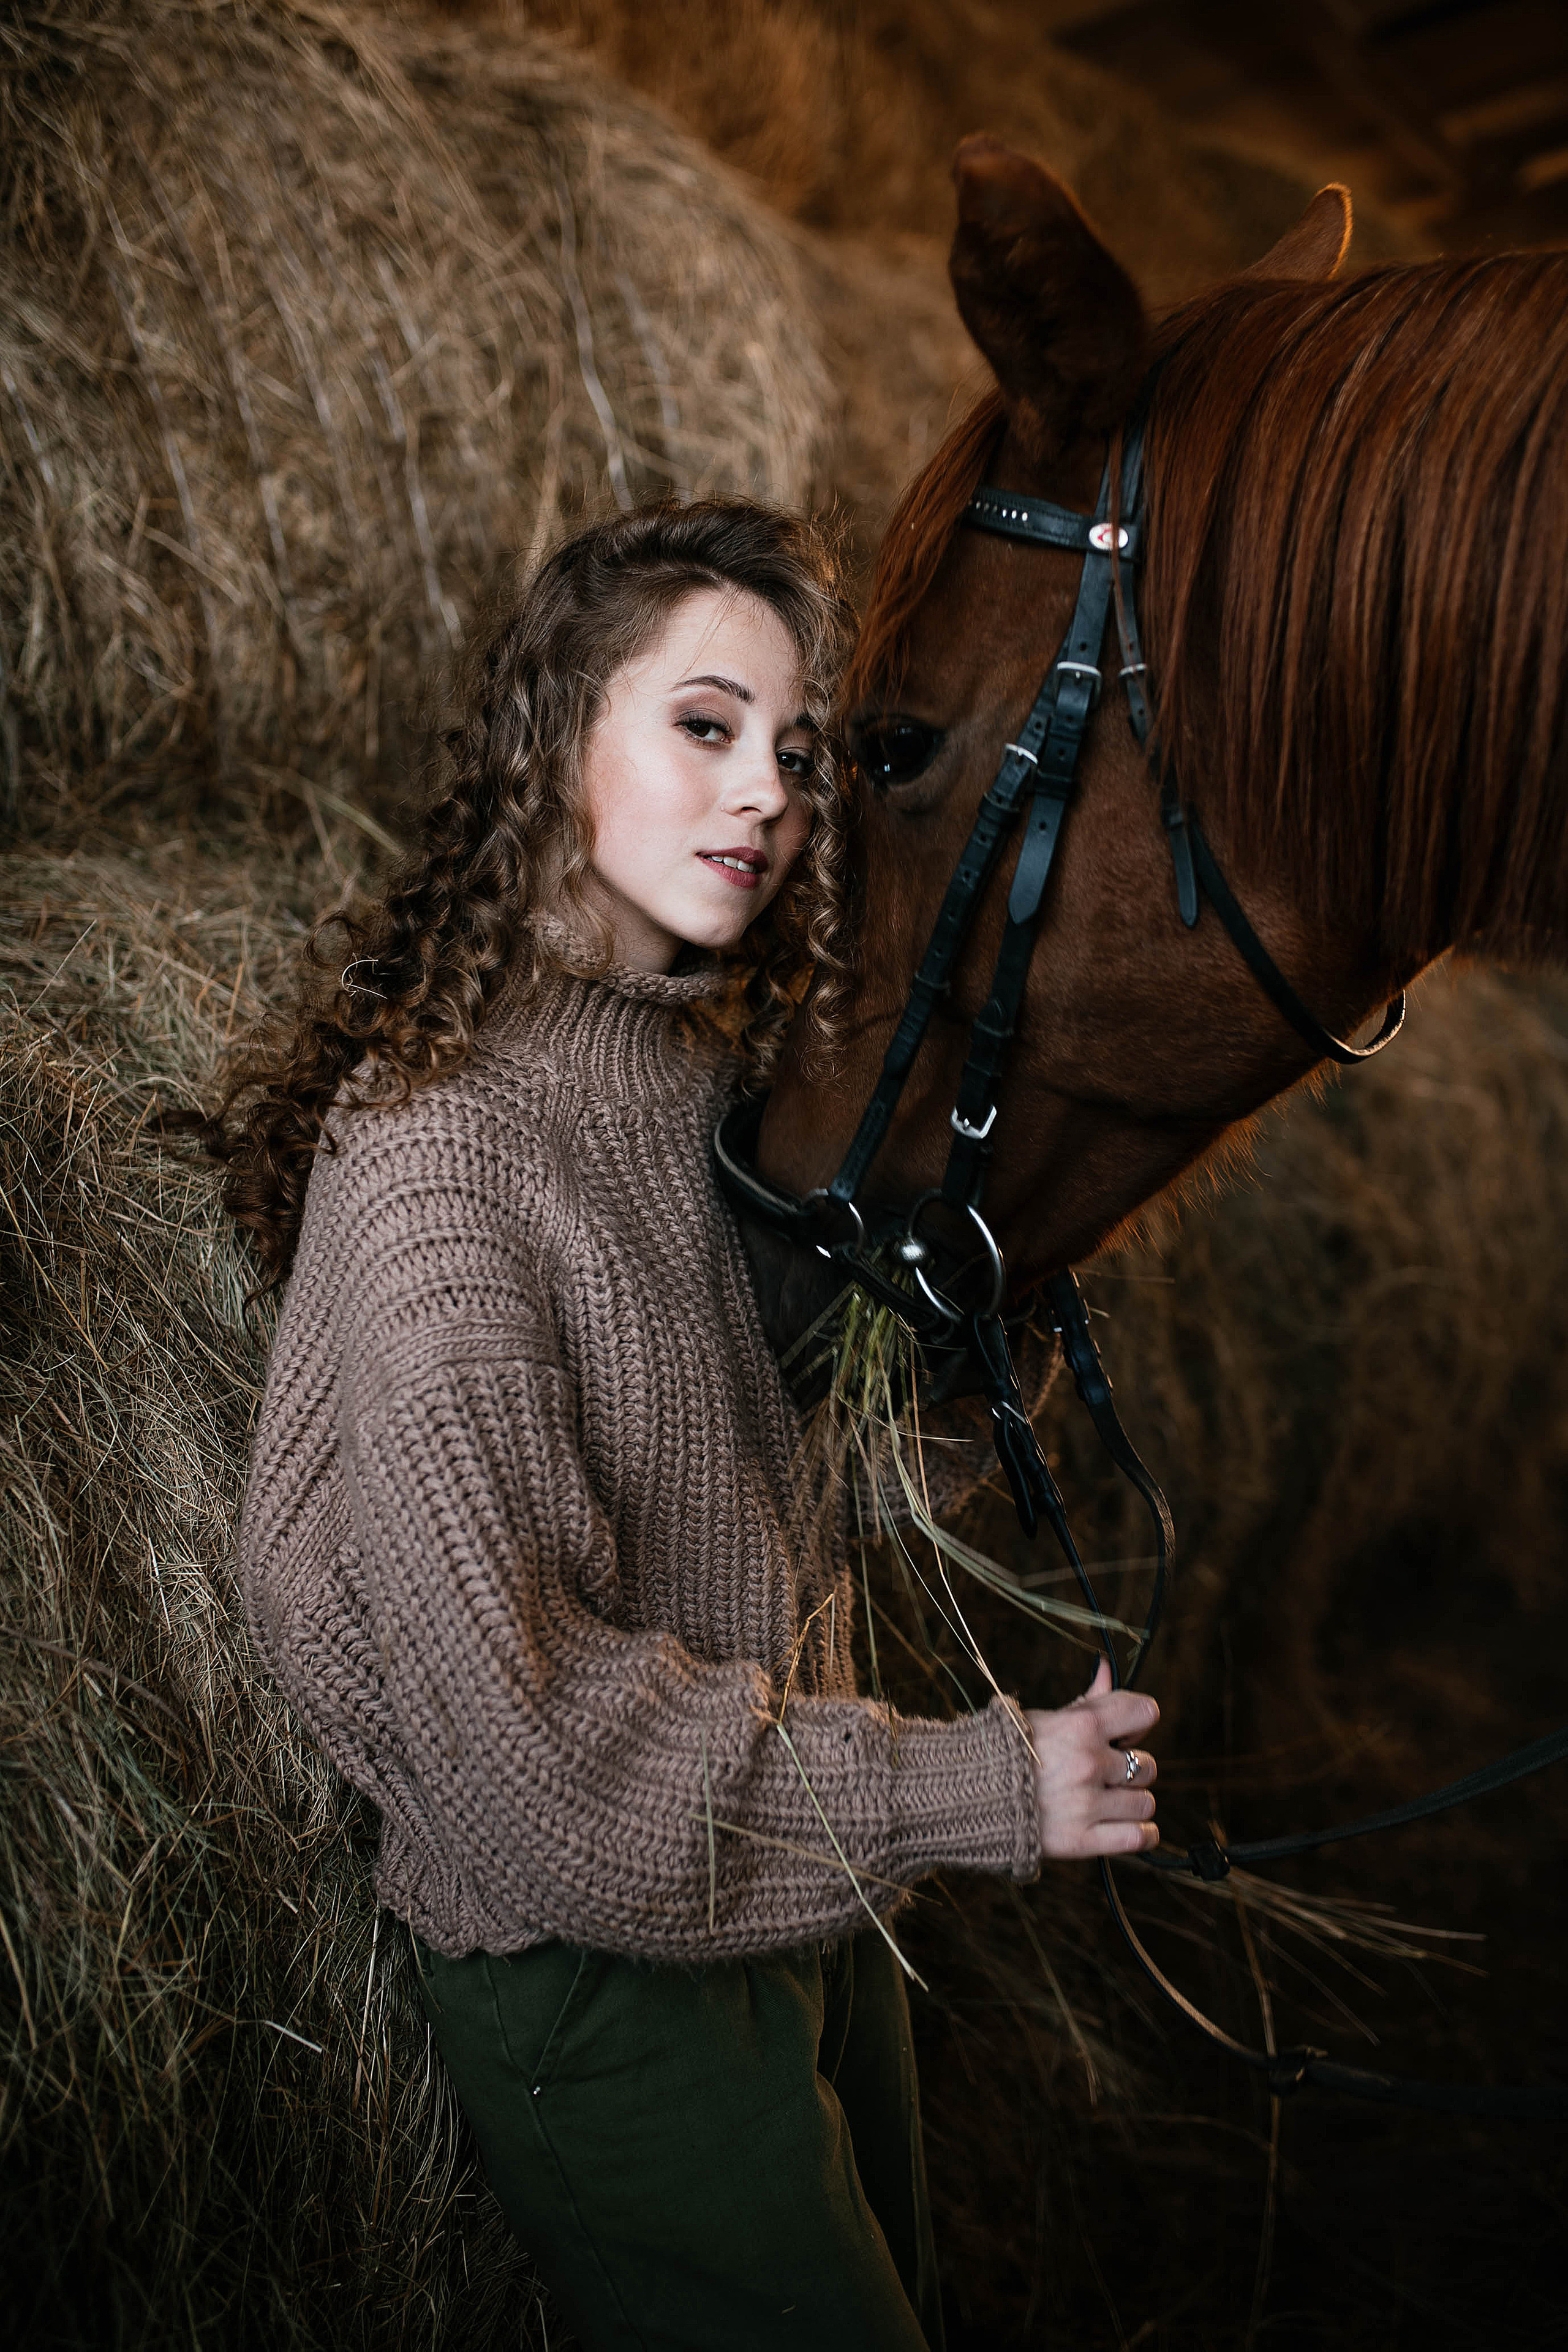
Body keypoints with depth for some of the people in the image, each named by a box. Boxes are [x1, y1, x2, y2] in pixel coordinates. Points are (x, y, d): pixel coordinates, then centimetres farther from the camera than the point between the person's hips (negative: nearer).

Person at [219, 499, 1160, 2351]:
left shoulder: (720, 1070, 2)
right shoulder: (435, 1146, -25)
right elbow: (521, 1713, -27)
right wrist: (977, 1788, -22)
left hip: (809, 1901, 8)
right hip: (598, 1973, -7)